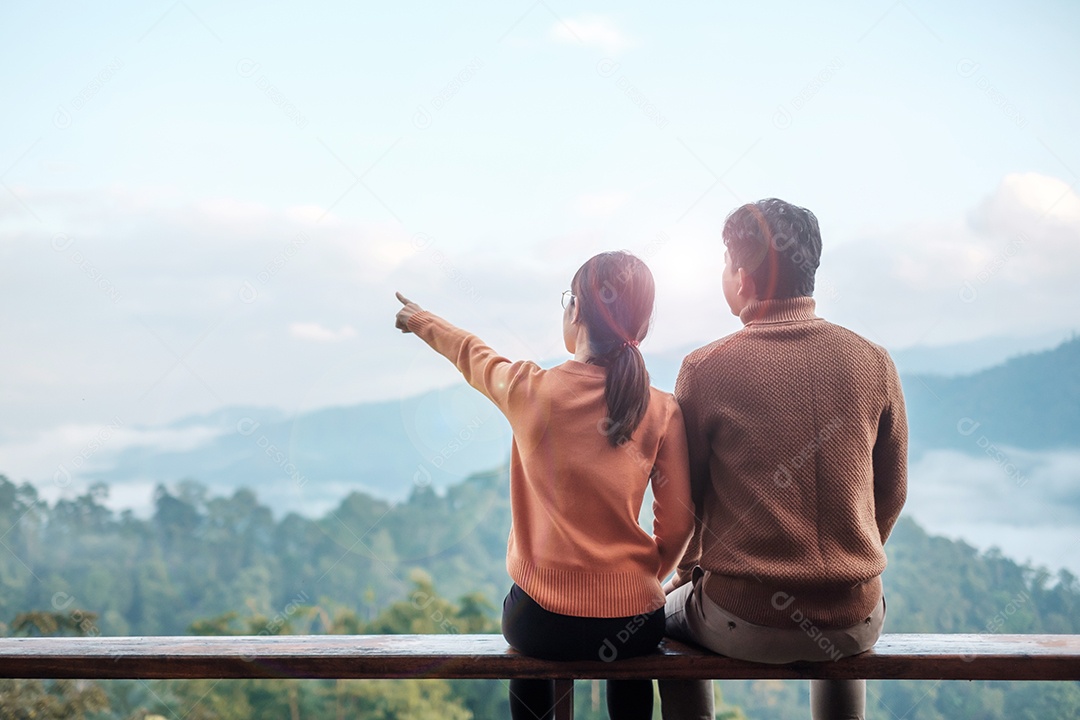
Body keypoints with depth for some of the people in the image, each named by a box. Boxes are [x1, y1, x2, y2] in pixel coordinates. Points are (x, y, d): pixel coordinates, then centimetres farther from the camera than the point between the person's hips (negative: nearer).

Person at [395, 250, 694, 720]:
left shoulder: (530, 391, -11)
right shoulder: (663, 412, -9)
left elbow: (474, 358, 11)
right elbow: (677, 525, -5)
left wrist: (422, 321, 31)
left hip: (543, 623, -1)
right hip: (633, 622, 1)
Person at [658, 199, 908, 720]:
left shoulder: (706, 369, -12)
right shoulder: (873, 363, -3)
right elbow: (892, 493, 7)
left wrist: (691, 571, 16)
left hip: (745, 624, -3)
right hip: (855, 626, 3)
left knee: (667, 613, 31)